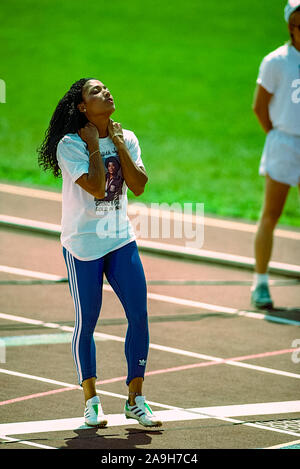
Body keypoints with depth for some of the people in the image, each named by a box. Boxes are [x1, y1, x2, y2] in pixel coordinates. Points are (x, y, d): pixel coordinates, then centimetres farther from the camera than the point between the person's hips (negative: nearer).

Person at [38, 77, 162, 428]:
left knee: (139, 315, -3)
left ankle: (135, 400, 8)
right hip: (82, 244, -4)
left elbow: (138, 186, -8)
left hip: (121, 239, 5)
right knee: (86, 322, 1)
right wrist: (94, 147, -15)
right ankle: (91, 401, 16)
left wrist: (117, 144, -8)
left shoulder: (126, 139, 5)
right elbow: (96, 188, -22)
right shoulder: (70, 145, -12)